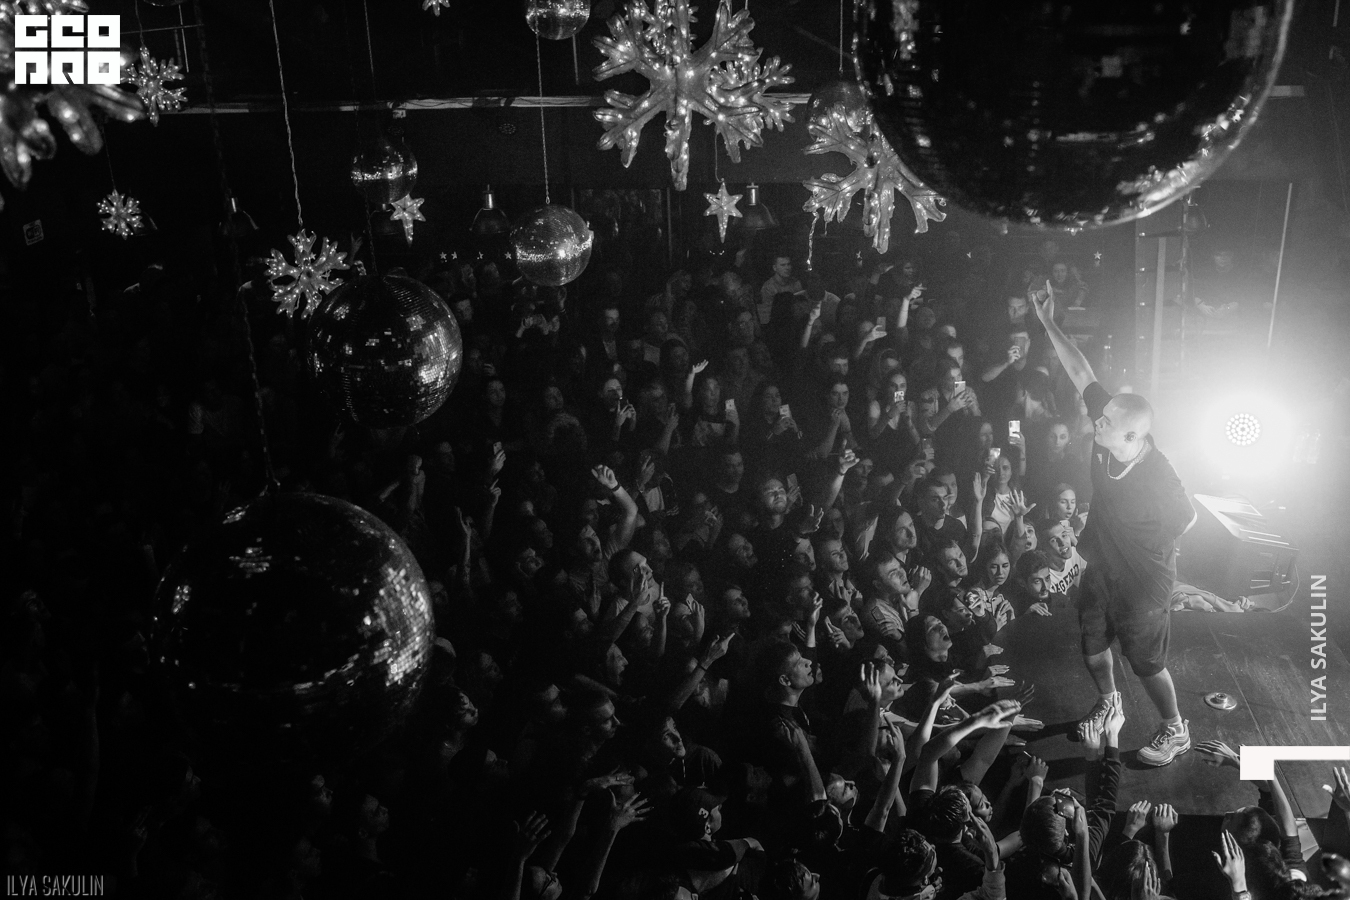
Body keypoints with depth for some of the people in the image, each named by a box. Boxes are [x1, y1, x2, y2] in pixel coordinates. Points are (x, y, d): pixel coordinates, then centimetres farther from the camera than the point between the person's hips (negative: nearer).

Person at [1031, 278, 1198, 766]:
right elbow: (1081, 372, -14)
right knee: (1093, 648, 23)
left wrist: (1150, 553, -1)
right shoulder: (1109, 431, -20)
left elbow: (1186, 519, -14)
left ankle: (1175, 730, 38)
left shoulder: (1158, 479, -35)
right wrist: (1048, 323, -17)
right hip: (1100, 570, 6)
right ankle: (1107, 700, 52)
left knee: (1147, 664, 13)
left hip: (1142, 585, -6)